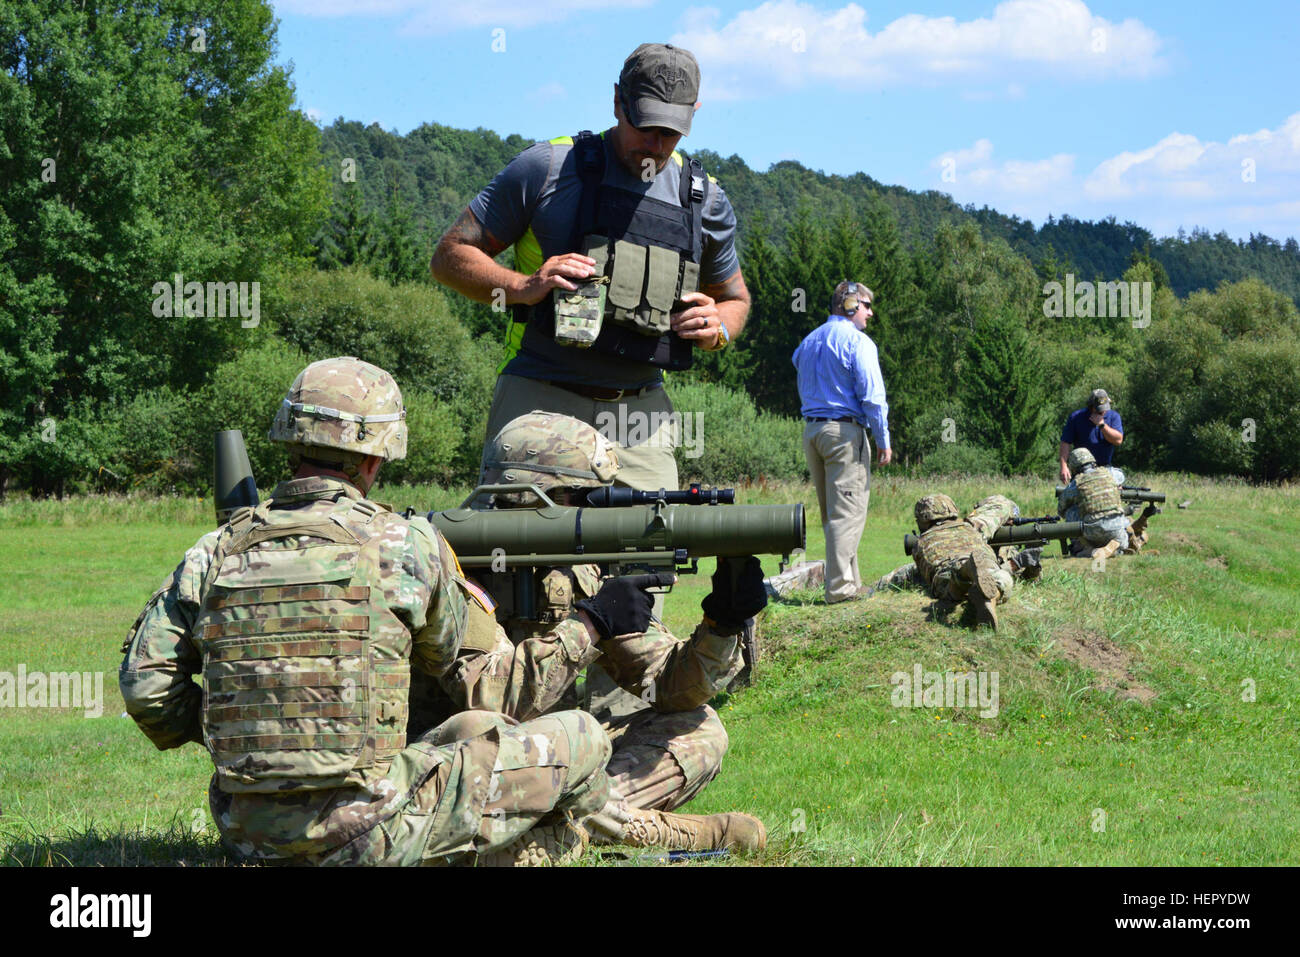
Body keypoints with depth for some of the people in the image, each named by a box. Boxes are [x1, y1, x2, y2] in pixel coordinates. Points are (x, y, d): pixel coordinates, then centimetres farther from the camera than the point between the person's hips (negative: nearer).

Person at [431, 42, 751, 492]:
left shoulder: (706, 200, 11)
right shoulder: (547, 167, -1)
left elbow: (735, 298, 26)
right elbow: (450, 255, 1)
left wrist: (718, 328, 2)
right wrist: (523, 286, -16)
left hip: (640, 419, 3)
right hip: (538, 401, -3)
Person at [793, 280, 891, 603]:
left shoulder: (808, 342, 17)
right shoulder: (857, 341, -8)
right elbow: (871, 394, -11)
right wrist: (883, 439, -7)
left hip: (811, 430, 8)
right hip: (845, 430, -8)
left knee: (831, 512, 12)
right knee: (848, 511, -6)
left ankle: (850, 583, 16)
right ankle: (840, 588, -10)